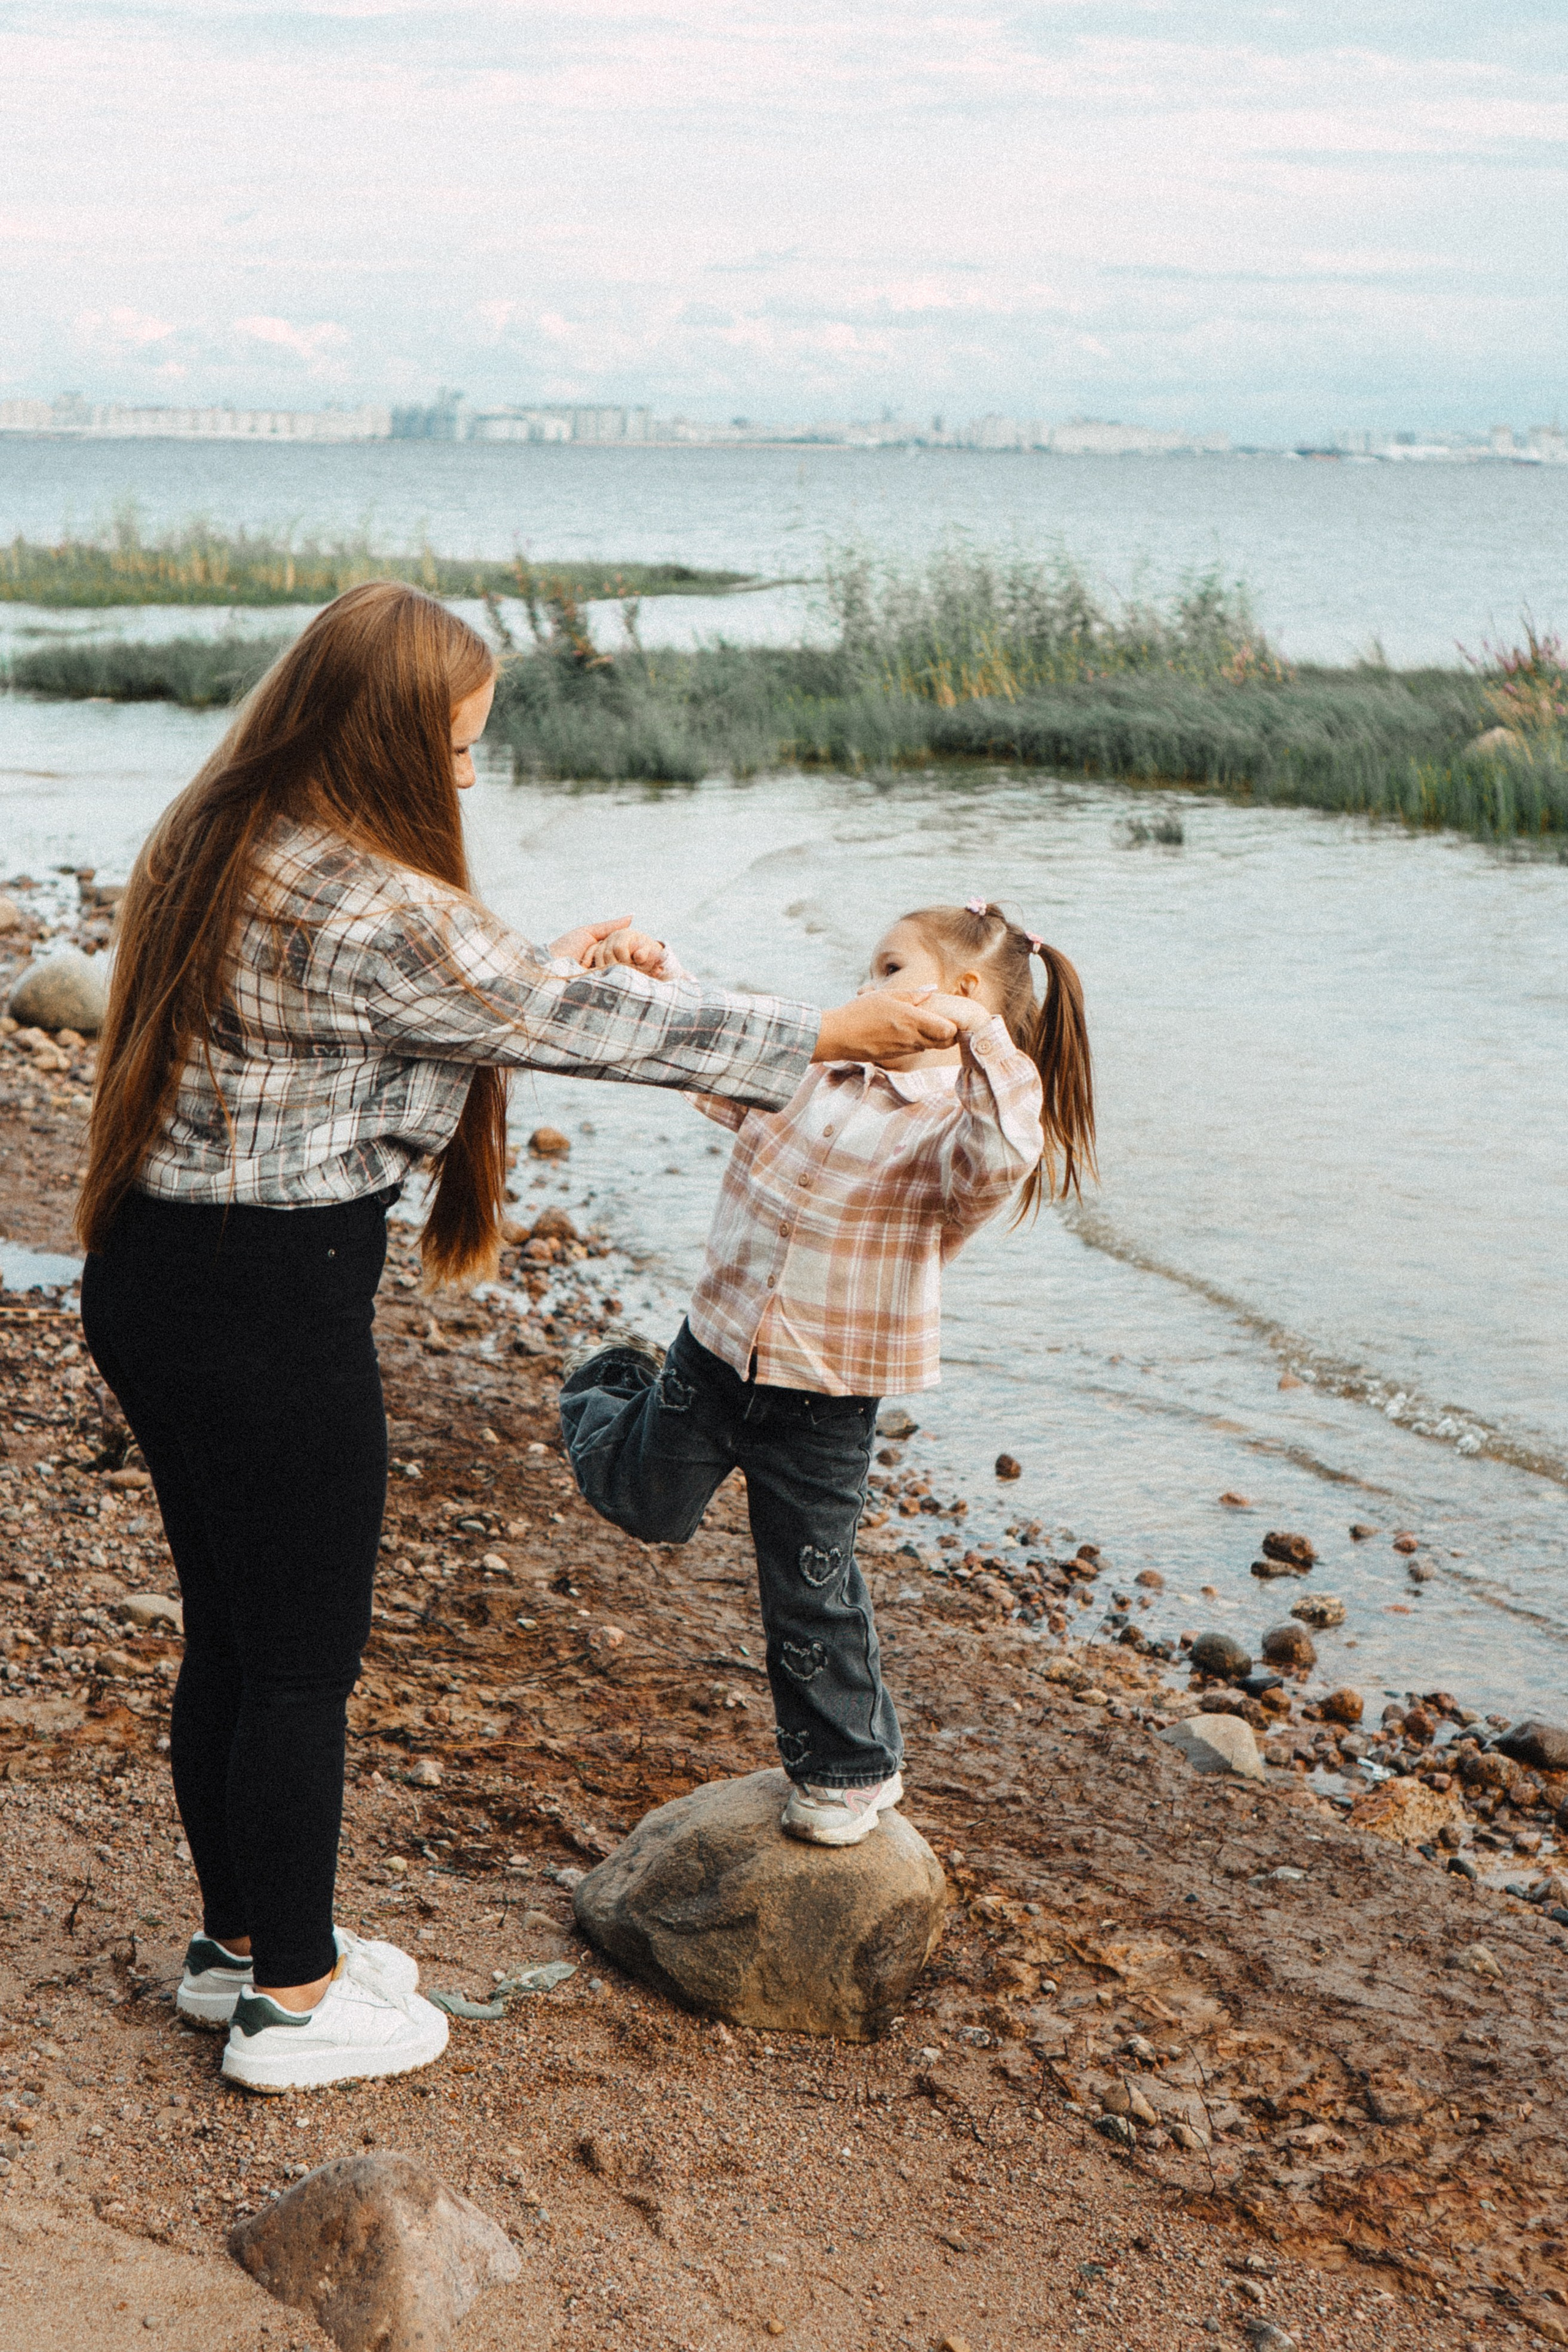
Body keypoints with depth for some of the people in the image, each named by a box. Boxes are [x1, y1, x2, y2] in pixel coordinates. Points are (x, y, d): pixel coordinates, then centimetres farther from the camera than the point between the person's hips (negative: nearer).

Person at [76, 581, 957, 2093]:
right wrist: (819, 1036, -6)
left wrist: (546, 970, 21)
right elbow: (566, 1021, -15)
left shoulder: (216, 843, 6)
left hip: (154, 1275, 9)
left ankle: (241, 1941, 37)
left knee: (228, 1632, 21)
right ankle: (293, 2002, 22)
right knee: (303, 1659, 6)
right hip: (269, 1309, -9)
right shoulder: (370, 907, -23)